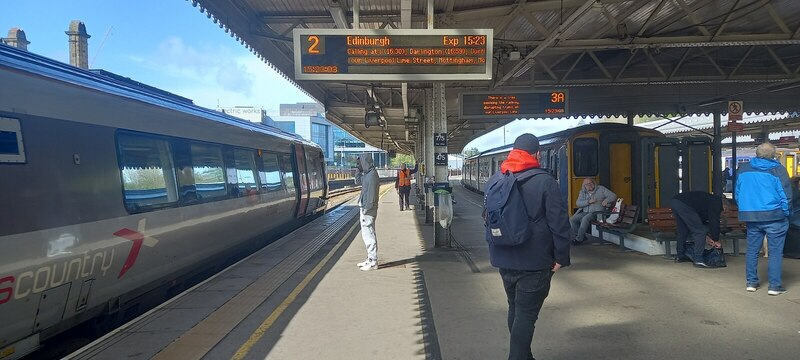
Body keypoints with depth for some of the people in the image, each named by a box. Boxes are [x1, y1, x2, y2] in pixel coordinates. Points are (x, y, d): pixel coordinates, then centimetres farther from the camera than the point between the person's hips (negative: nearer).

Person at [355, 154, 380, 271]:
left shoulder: (372, 175, -17)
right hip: (365, 208, 10)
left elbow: (371, 195, -21)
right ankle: (370, 259, 25)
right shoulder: (367, 174, 12)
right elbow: (358, 180, 28)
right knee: (366, 235, 16)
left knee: (369, 235, -6)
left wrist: (366, 210, -21)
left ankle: (373, 262, -1)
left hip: (368, 210, -10)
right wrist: (359, 169, 14)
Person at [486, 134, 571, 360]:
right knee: (526, 314, -1)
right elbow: (559, 224, -14)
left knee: (515, 309, 19)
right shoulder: (545, 182, -12)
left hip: (504, 259, 6)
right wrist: (561, 257, -5)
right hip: (534, 262, -6)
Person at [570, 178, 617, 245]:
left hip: (597, 212, -5)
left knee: (585, 219, -33)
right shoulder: (583, 192, 13)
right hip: (584, 212, 5)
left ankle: (579, 239, -23)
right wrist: (588, 201, -15)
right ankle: (582, 236, -2)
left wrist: (606, 200, -16)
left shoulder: (601, 189, 6)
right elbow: (578, 203, 0)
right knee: (572, 220, -16)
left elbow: (613, 196, 3)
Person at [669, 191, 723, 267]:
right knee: (700, 231, -1)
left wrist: (706, 236, 35)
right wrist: (716, 240, 11)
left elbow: (702, 219, 37)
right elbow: (714, 222, 2)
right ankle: (698, 260, -3)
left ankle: (680, 256, 36)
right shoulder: (716, 203, 6)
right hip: (684, 204, -10)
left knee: (682, 230, 25)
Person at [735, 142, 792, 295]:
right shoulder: (778, 170, -7)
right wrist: (787, 213, 3)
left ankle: (751, 282, 16)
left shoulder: (743, 169, 6)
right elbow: (786, 195, -9)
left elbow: (737, 194, 12)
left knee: (752, 250, 12)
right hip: (774, 217, -4)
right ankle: (775, 285, 3)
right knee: (775, 251, 2)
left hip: (751, 216, 4)